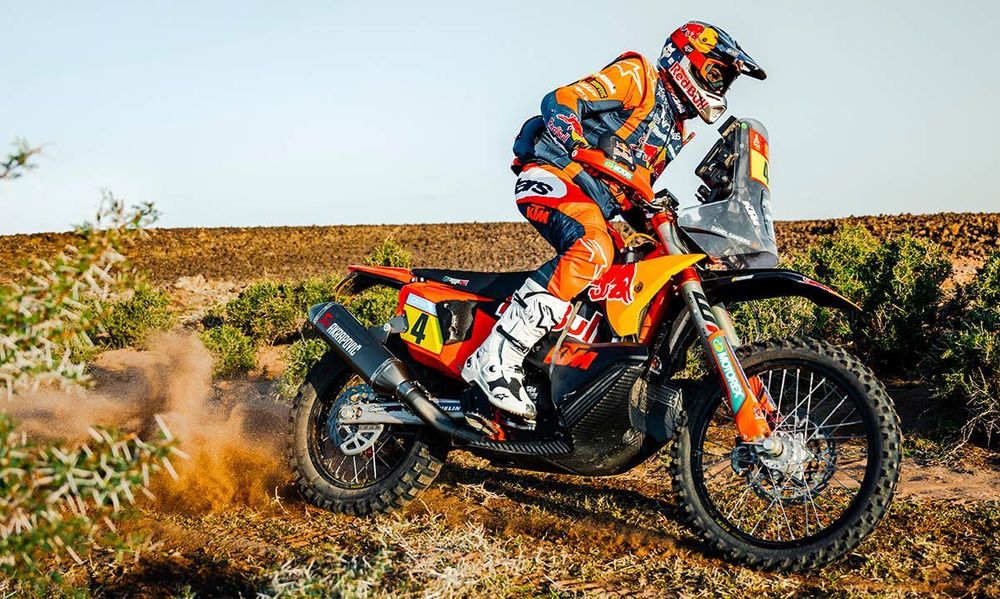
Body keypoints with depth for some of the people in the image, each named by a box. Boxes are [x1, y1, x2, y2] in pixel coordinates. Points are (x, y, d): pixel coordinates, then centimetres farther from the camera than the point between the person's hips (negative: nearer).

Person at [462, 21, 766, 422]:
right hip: (553, 176, -10)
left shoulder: (674, 131, 26)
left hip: (597, 205, 10)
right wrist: (580, 156, -26)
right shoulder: (637, 77, 0)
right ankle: (495, 358, -40)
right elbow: (561, 102, -13)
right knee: (593, 252, -36)